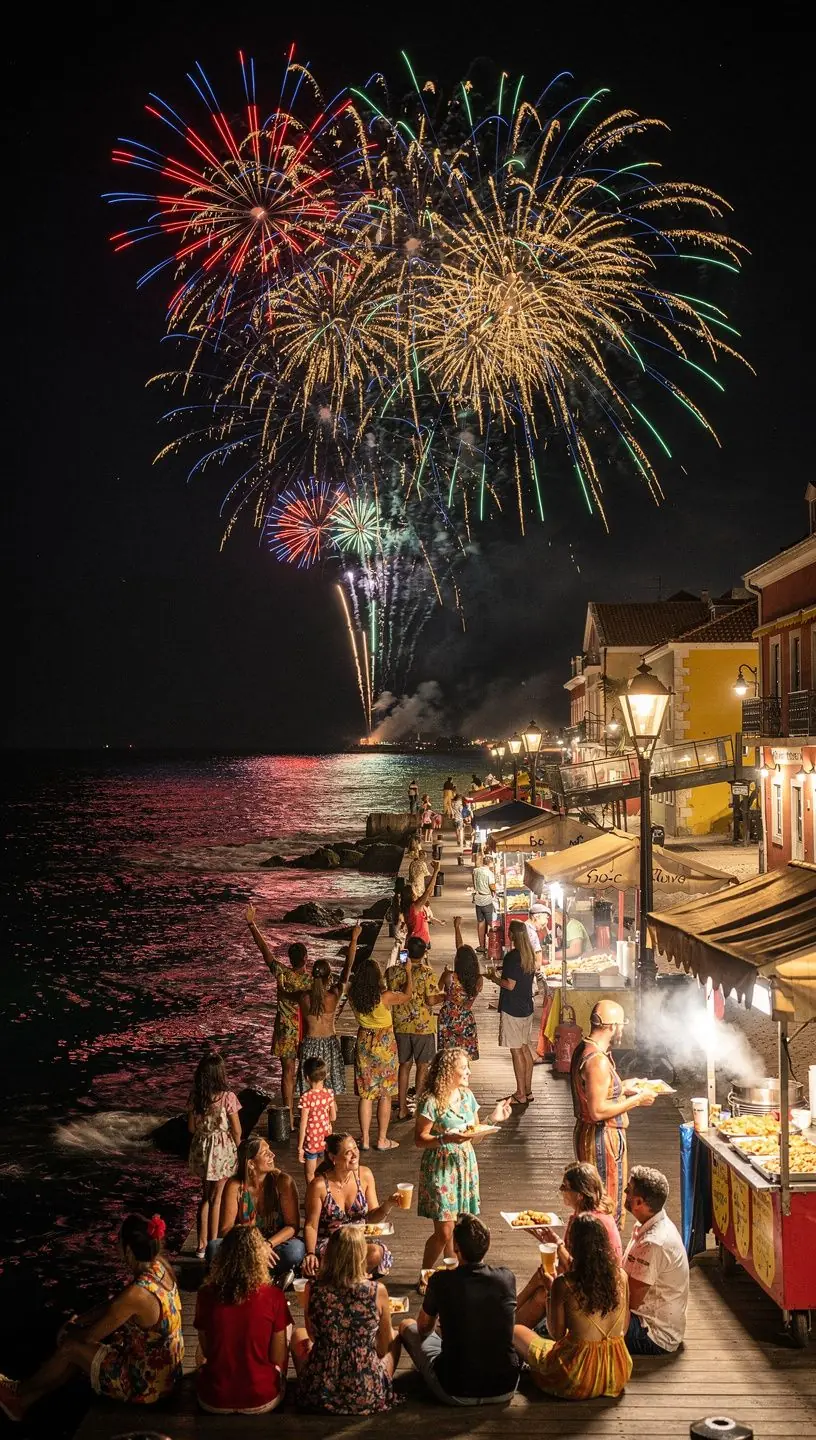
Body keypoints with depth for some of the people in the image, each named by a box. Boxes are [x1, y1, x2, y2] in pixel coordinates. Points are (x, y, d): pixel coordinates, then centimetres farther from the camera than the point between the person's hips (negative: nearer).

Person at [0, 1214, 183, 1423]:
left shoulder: (136, 1294, -31)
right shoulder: (160, 1266, -8)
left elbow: (90, 1336, -15)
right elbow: (115, 1304, 8)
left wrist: (69, 1332, 4)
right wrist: (79, 1320, 7)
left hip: (147, 1384, -7)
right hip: (166, 1368, 7)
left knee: (71, 1347, 5)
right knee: (80, 1347, 16)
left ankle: (20, 1391, 29)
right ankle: (25, 1400, 31)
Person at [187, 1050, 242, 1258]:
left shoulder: (194, 1097, -9)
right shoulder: (227, 1098, -21)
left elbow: (191, 1127, 0)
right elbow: (236, 1130, -13)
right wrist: (238, 1148, 6)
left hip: (201, 1148, 4)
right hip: (222, 1150, -4)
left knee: (206, 1196, 20)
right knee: (216, 1198, 11)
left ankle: (202, 1244, 26)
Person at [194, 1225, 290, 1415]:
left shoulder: (206, 1295, -13)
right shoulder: (273, 1297, -18)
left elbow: (205, 1352, 1)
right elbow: (278, 1358, -8)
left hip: (213, 1401, 2)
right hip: (261, 1401, -1)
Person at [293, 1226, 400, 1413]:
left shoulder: (312, 1290, -10)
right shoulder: (377, 1291, -13)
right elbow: (384, 1346, 1)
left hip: (319, 1393, 1)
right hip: (368, 1396, -1)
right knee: (395, 1336, 27)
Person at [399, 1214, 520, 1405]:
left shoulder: (441, 1281, -14)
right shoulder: (507, 1278, -7)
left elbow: (424, 1328, 7)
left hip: (455, 1394, -3)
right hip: (505, 1390, 4)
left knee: (407, 1326, 20)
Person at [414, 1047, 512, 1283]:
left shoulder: (467, 1096, 5)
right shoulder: (431, 1101, -16)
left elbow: (475, 1134, 13)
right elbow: (419, 1139, -13)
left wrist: (493, 1119, -2)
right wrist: (446, 1139, -27)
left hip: (466, 1166, 6)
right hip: (440, 1169, -6)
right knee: (444, 1232, -3)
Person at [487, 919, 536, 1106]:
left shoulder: (512, 956, -19)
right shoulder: (530, 954, 6)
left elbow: (510, 984, -22)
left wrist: (494, 978, -6)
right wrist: (501, 975, 20)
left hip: (512, 1009, -8)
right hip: (526, 1008, 8)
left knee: (516, 1051, -2)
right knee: (525, 1048, 15)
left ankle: (521, 1095, 4)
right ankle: (528, 1090, 22)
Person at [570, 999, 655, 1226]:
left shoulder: (583, 1050, 6)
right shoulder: (598, 1061, -25)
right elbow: (598, 1111, -27)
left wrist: (623, 1088, 14)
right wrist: (637, 1100, -19)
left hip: (589, 1134, 10)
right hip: (602, 1138, -10)